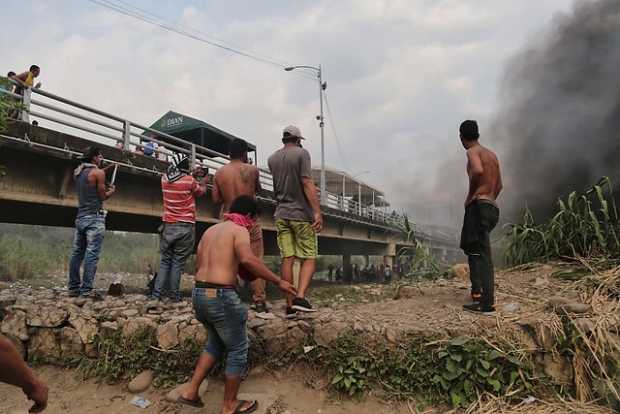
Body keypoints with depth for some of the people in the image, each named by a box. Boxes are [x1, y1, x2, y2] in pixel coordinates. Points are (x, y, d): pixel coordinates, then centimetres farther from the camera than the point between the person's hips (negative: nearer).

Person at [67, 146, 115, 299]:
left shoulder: (77, 171, 13)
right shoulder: (98, 173, -9)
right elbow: (102, 197, -6)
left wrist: (107, 168, 35)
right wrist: (112, 191, 13)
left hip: (80, 218, 8)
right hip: (94, 218, -8)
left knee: (77, 254, 10)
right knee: (92, 255, -8)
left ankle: (73, 288, 13)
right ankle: (86, 290, -10)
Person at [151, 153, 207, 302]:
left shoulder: (165, 179, 4)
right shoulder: (189, 180, -10)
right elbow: (201, 191, 10)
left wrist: (194, 178, 32)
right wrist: (203, 182, 30)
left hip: (168, 226, 4)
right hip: (185, 227, -4)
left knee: (165, 261, 12)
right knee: (178, 262, 1)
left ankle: (156, 294, 7)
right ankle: (174, 296, 3)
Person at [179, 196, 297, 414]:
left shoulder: (210, 230, 16)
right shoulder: (239, 230, -8)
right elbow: (248, 259, -27)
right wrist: (278, 281, -23)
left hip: (199, 294, 8)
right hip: (221, 296, -8)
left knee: (215, 343, 28)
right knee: (238, 350, 10)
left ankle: (191, 391, 26)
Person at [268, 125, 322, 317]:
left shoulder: (272, 159, 11)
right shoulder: (302, 153, -6)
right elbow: (307, 183, -17)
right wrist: (317, 212, -20)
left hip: (281, 214, 5)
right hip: (302, 214, -5)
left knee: (287, 259, 4)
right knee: (309, 258, 3)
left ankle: (289, 305, 6)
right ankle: (300, 297, -13)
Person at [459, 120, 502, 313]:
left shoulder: (473, 151, -5)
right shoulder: (492, 154, 21)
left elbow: (478, 170, -27)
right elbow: (499, 185, 28)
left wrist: (470, 195, -15)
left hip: (478, 206, -9)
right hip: (492, 208, 9)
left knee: (481, 254, -11)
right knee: (470, 247, 20)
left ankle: (486, 302, -13)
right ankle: (477, 292, 20)